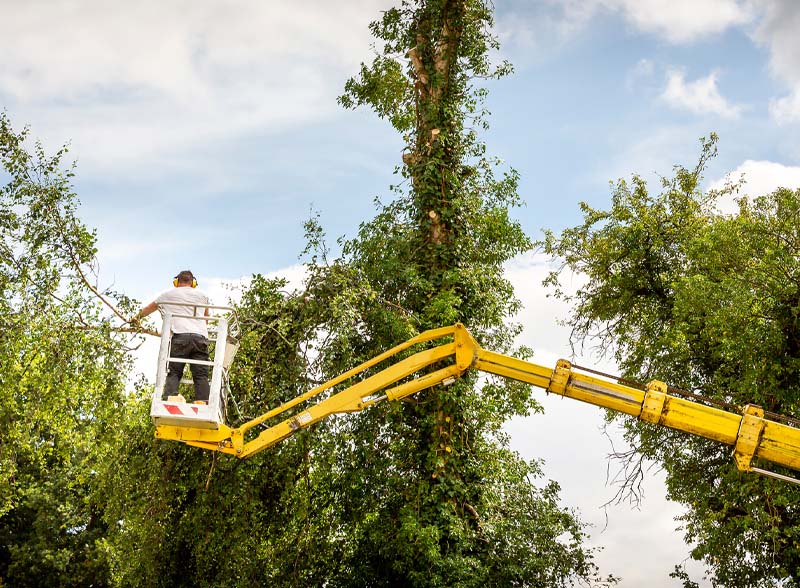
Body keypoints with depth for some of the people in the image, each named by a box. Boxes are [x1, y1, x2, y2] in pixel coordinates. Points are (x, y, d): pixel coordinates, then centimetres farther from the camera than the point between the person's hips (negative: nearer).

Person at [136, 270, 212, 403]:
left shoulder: (169, 294, 21)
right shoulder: (202, 295, 24)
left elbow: (149, 308, 37)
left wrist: (137, 317, 55)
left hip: (179, 336, -1)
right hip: (200, 337, 1)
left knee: (173, 372, -6)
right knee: (201, 375, -5)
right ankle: (202, 402, -23)